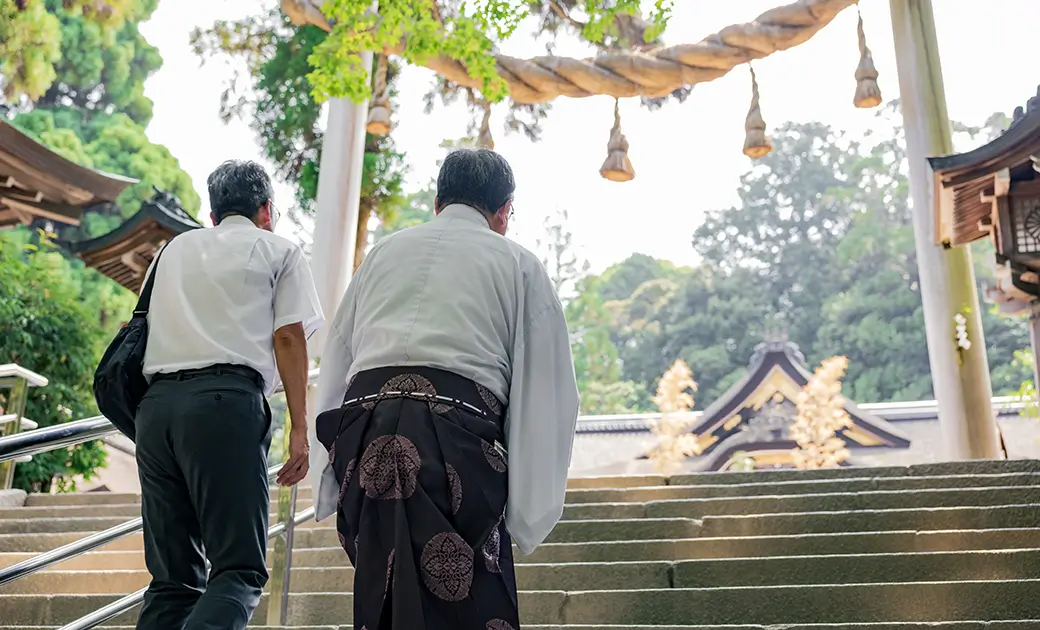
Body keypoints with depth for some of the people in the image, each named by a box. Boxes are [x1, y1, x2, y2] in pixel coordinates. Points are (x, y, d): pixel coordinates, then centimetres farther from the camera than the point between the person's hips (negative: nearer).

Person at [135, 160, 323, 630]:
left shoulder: (175, 248, 28)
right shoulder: (279, 251, 14)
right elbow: (289, 336, 2)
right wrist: (299, 427, -1)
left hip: (156, 401, 5)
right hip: (227, 400, -5)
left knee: (173, 576, 9)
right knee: (240, 569, -7)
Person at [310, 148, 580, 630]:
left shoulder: (383, 252, 22)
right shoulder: (518, 264, 12)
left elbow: (334, 368, 21)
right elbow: (546, 395, 6)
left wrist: (328, 482, 25)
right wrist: (530, 515, 8)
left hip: (365, 440, 4)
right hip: (458, 440, -4)